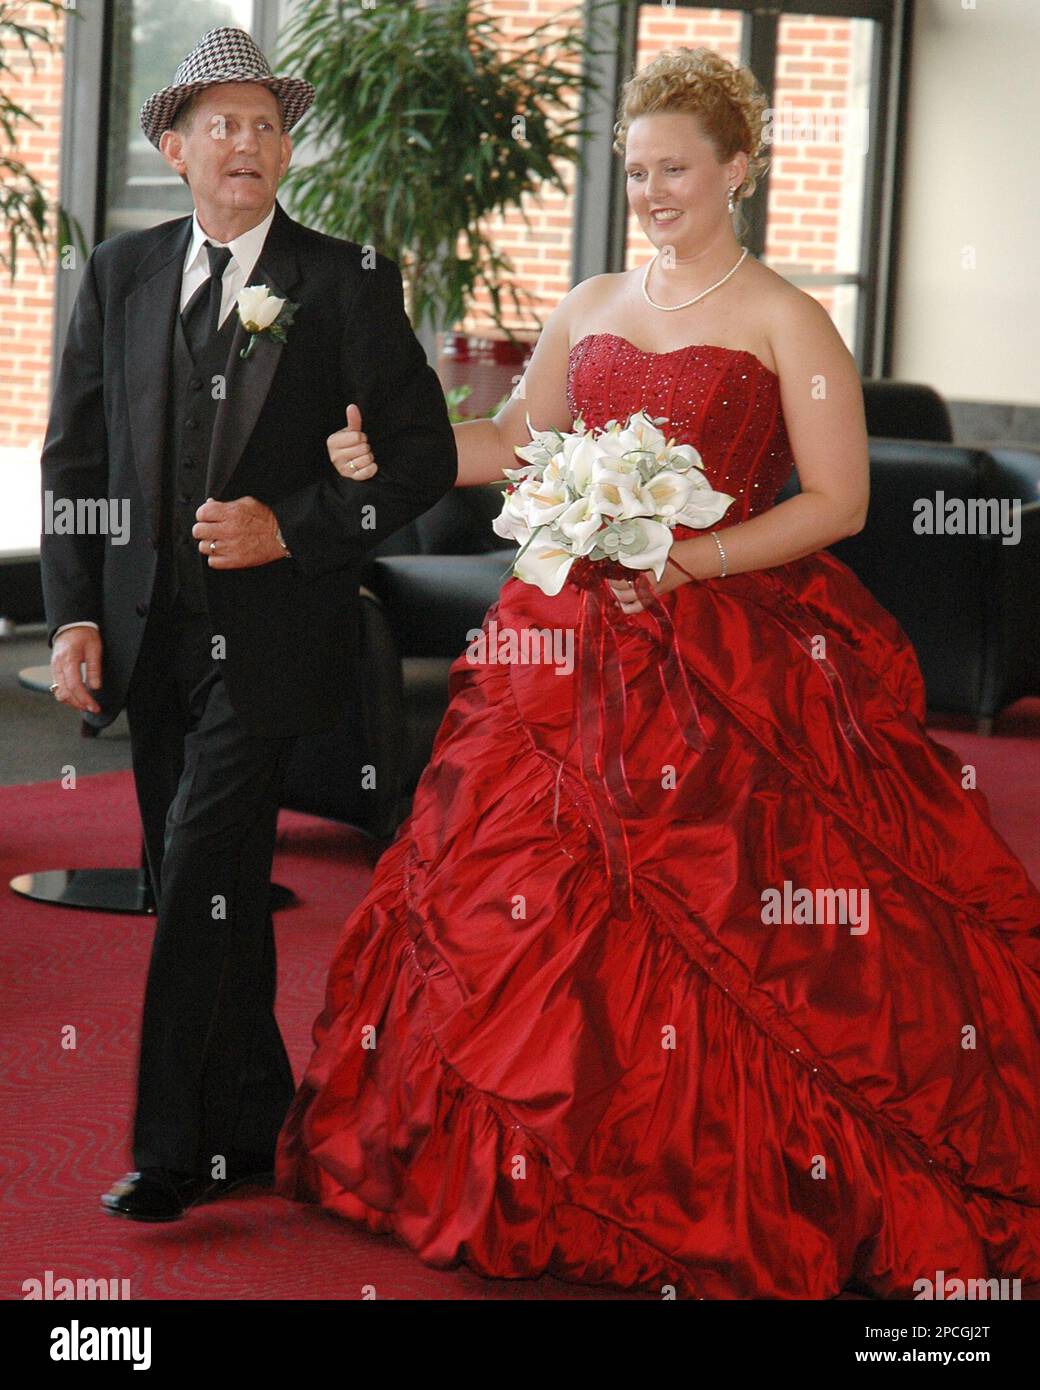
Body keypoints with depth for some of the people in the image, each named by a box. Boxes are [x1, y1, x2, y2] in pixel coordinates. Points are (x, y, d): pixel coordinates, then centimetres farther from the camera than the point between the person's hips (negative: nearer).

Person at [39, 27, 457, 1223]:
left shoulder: (348, 283, -1)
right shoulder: (119, 274, 9)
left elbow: (423, 456, -2)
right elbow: (73, 458, 11)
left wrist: (291, 528, -13)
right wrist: (74, 615, 2)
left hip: (268, 637, -4)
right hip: (151, 632, 4)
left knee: (202, 870, -12)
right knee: (211, 892, 11)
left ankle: (173, 1149, -3)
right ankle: (250, 1131, 25)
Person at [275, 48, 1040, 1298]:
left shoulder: (781, 321, -3)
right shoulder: (589, 308, 13)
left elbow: (839, 501, -8)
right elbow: (514, 442, 19)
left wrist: (694, 561, -18)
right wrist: (392, 450, 3)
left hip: (733, 655, -5)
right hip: (579, 652, 5)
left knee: (724, 932, -6)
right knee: (534, 906, 5)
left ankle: (740, 1199, 8)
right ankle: (557, 1164, 19)